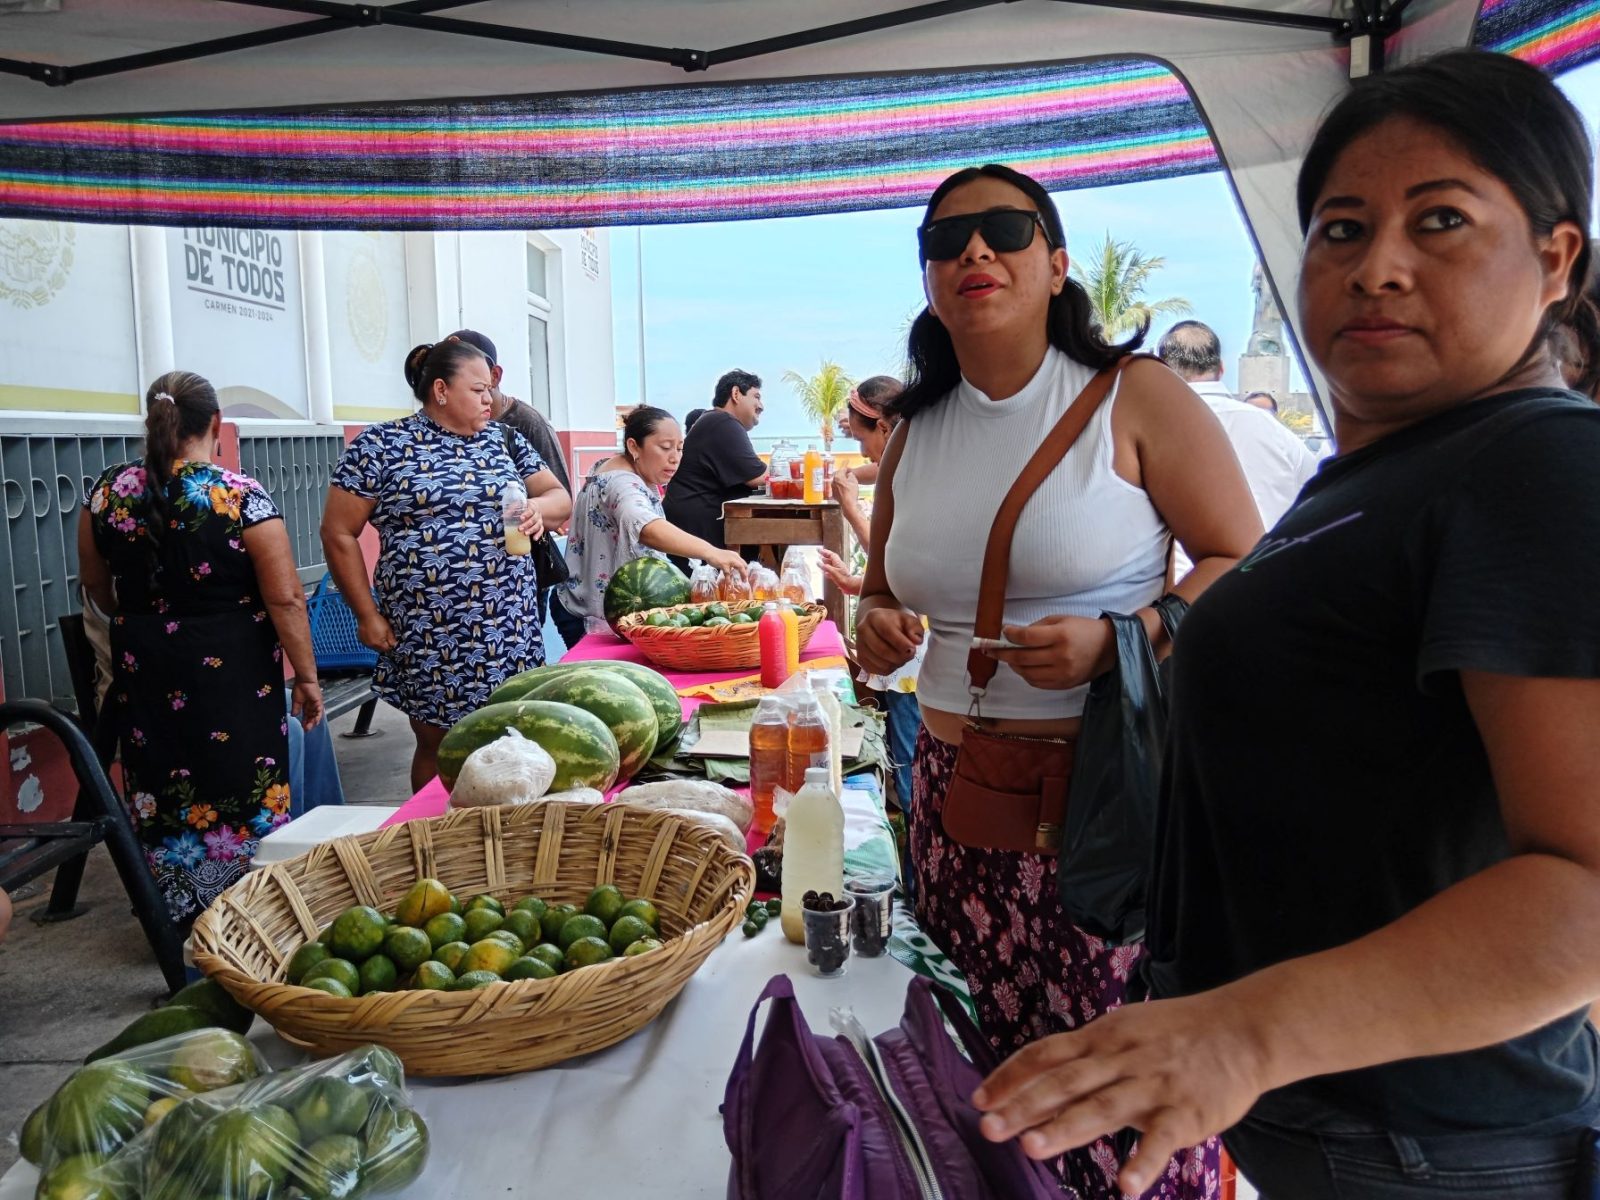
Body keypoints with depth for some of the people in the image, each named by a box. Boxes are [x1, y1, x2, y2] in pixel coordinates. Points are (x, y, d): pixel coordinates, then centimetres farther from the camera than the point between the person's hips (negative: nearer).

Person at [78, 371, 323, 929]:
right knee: (244, 796, 8)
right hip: (233, 672, -4)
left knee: (162, 795, 15)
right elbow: (285, 599, -15)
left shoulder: (109, 491, -1)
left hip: (145, 673, 4)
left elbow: (95, 585, 13)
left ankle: (178, 918, 29)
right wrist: (307, 676, -6)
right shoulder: (242, 496, -14)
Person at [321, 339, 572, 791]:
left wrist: (538, 507, -9)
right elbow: (339, 535, -1)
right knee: (438, 746, 7)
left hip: (510, 629, 3)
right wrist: (368, 616, -5)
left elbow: (561, 498, 14)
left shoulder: (506, 442, 11)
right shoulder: (379, 445, -1)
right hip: (429, 638, -3)